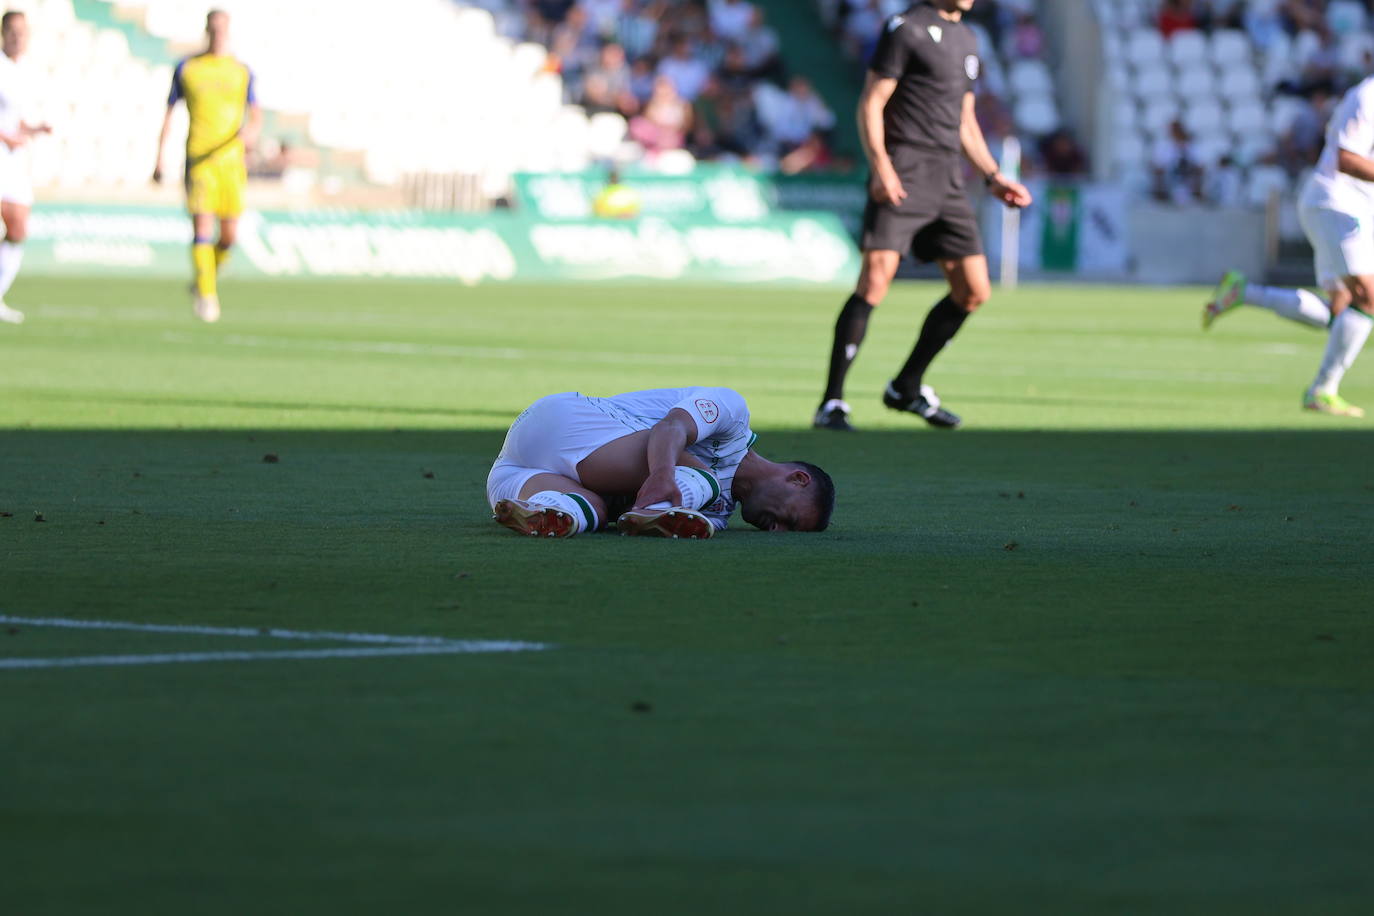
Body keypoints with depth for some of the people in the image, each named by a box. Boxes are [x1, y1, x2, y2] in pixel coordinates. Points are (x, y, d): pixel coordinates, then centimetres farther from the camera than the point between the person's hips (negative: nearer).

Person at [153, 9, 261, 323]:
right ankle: (206, 295, -9)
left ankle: (208, 276, 28)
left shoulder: (241, 71, 10)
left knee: (229, 235, 0)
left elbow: (255, 112, 11)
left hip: (231, 158, 2)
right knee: (202, 227, -13)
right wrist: (159, 158, 5)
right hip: (198, 158, -2)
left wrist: (252, 131, -13)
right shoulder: (187, 68, 6)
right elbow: (169, 112, 9)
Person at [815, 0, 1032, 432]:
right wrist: (880, 165, -21)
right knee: (874, 281, -16)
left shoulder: (966, 40, 20)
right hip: (903, 177, -8)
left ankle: (906, 388, 20)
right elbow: (871, 103, -9)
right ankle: (831, 404, -13)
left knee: (974, 292, 5)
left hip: (946, 182, 8)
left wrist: (993, 177, 20)